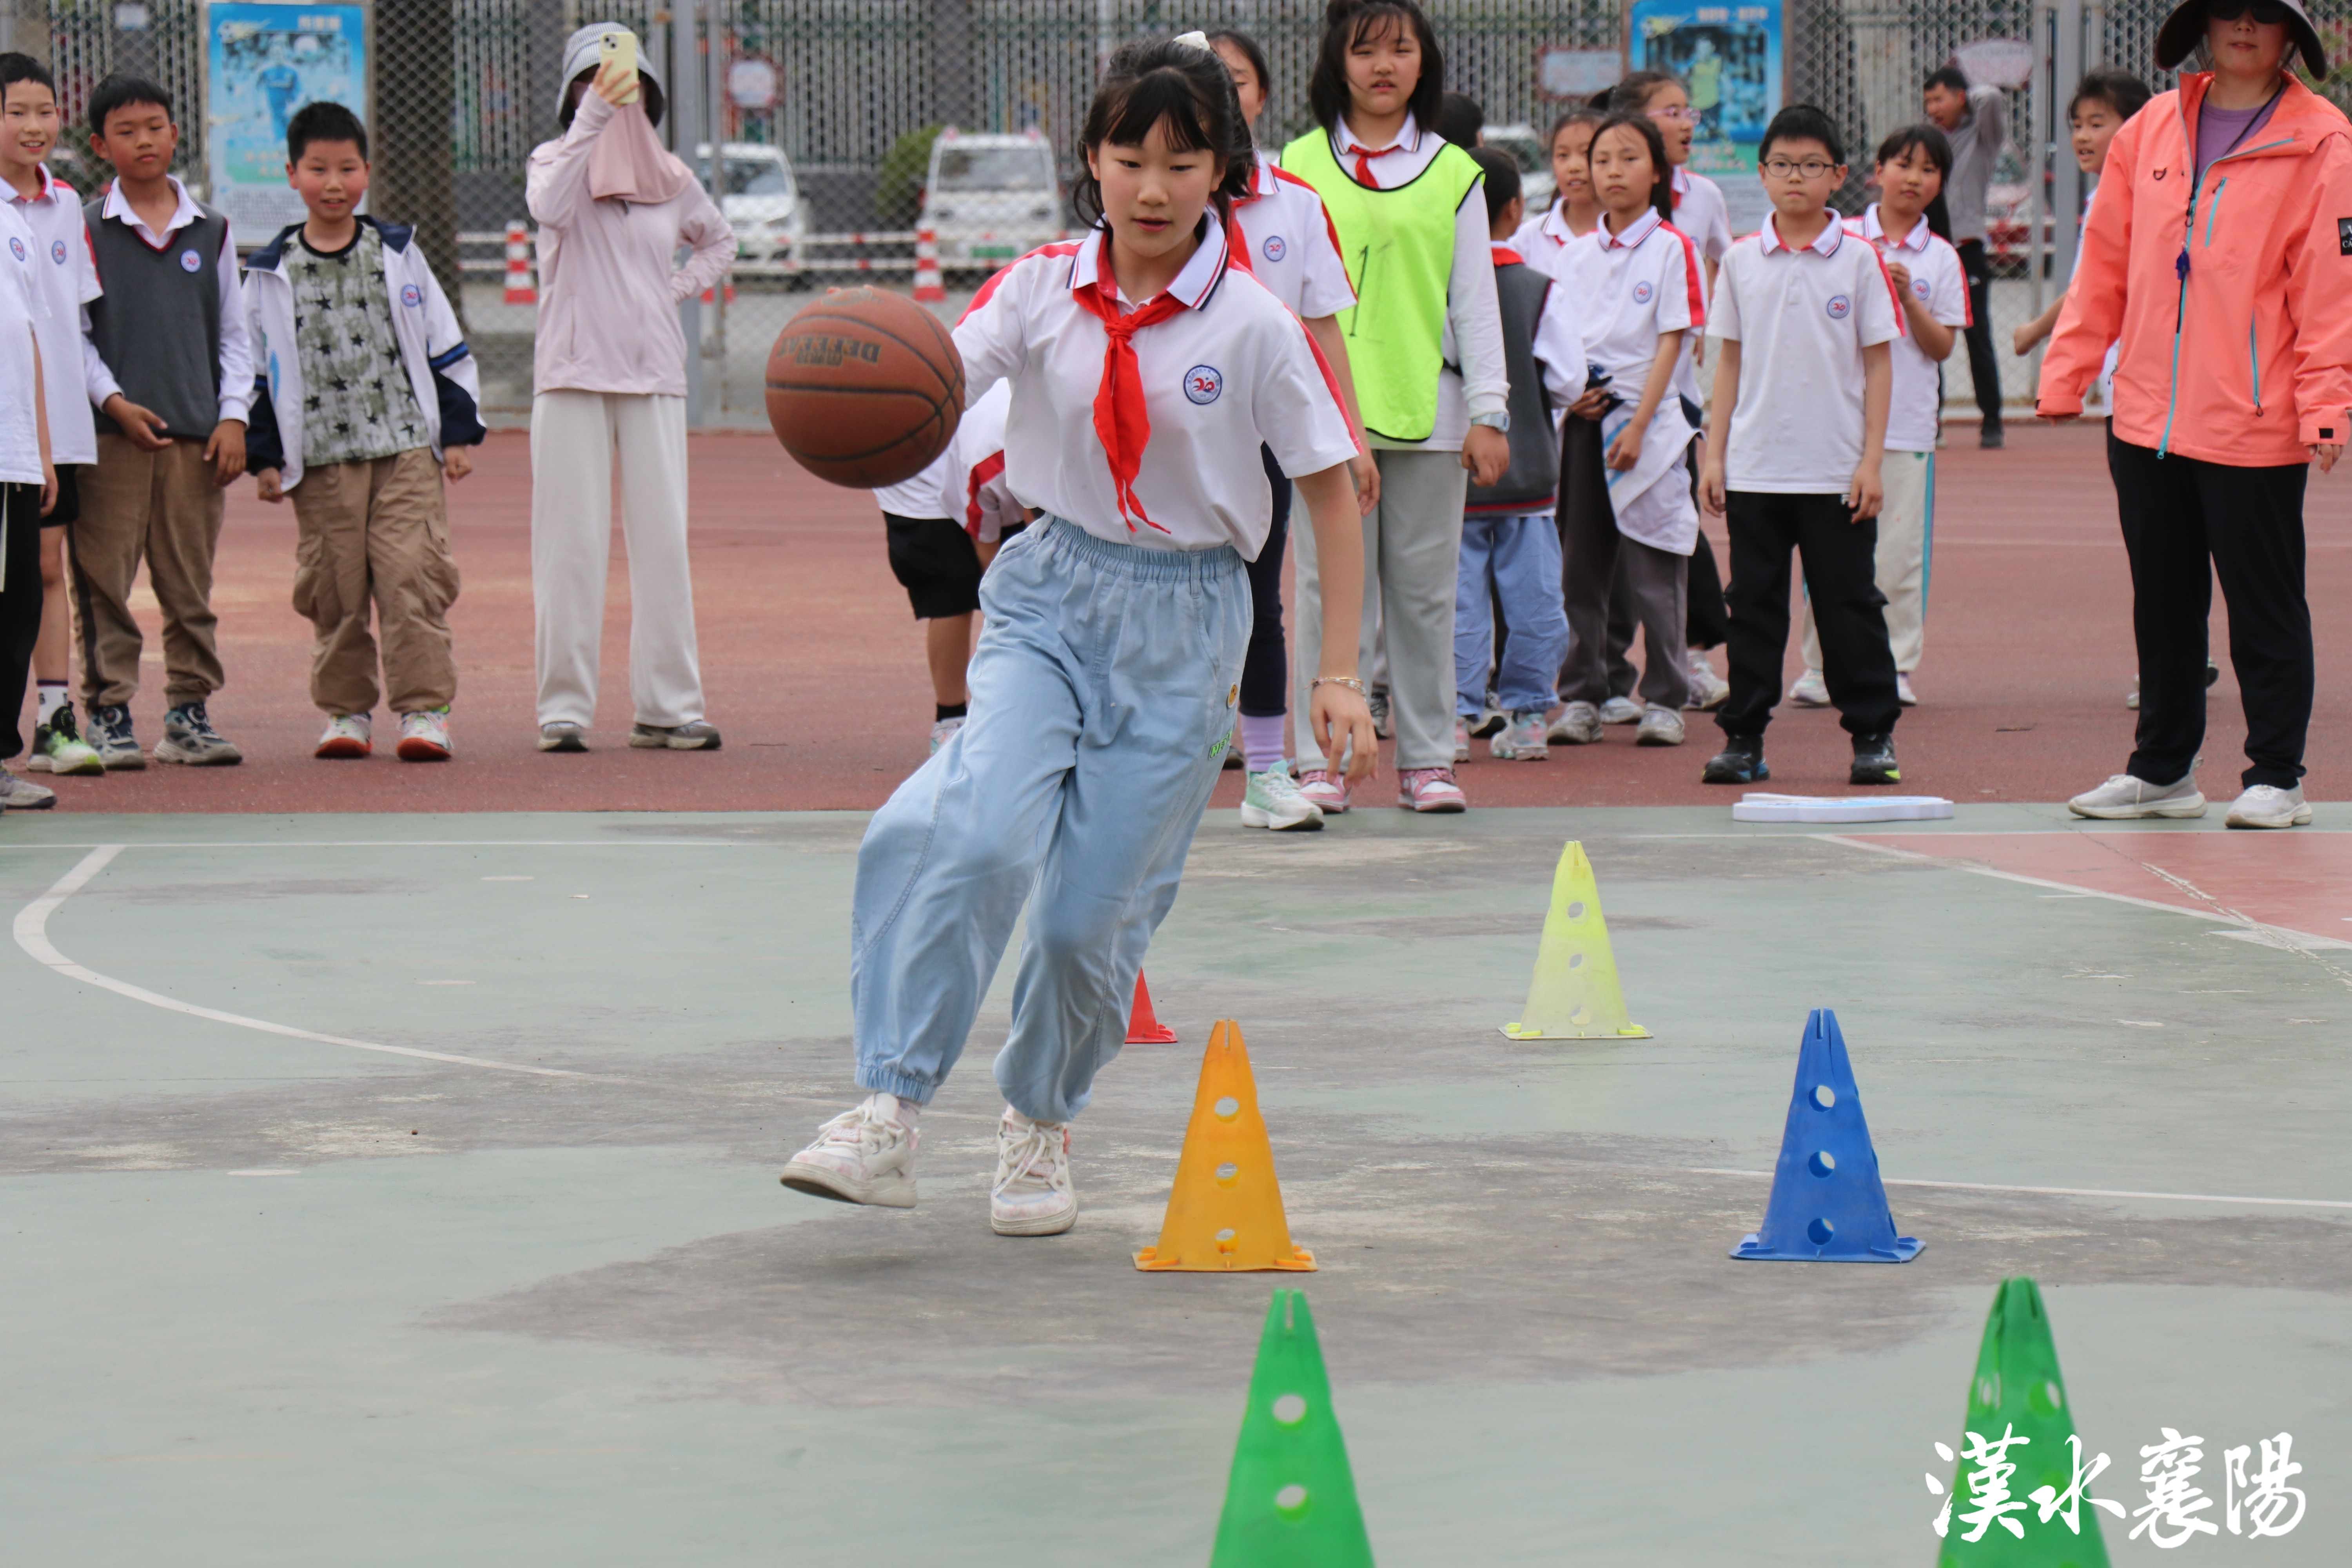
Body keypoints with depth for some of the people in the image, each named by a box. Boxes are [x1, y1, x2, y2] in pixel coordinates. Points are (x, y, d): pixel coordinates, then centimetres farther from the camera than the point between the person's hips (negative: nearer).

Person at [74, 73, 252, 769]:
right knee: (104, 582, -4)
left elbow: (234, 333, 14)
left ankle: (189, 712, 13)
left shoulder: (211, 231, 12)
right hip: (113, 432, -3)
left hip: (195, 434, 3)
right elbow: (70, 331, 1)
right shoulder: (87, 229, 3)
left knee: (190, 582, 6)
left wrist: (233, 417, 4)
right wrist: (113, 401, -11)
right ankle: (108, 714, 2)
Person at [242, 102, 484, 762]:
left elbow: (446, 349, 11)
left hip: (407, 447, 0)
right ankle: (347, 712, 15)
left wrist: (458, 434, 7)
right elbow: (257, 372, 9)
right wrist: (264, 456, 4)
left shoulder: (398, 255, 8)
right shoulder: (273, 275, 6)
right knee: (333, 589, 3)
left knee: (413, 576, -9)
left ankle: (424, 709, -5)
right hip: (321, 459, 1)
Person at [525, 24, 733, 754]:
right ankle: (564, 709, -2)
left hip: (654, 374, 3)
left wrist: (679, 289, 11)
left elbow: (719, 242, 30)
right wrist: (596, 115, -31)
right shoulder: (557, 160, 1)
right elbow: (549, 207, -23)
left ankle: (666, 707, 5)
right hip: (573, 375, -3)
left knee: (664, 543, 1)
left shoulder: (671, 180, 12)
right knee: (571, 545, -4)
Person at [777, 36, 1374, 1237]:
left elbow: (1331, 492, 1)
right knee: (975, 833, -24)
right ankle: (892, 1115, -22)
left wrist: (1340, 672, -1)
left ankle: (1041, 1124, 27)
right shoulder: (1042, 290, -3)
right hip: (1049, 593, 1)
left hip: (1183, 619, -1)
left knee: (1091, 912, -1)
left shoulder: (1252, 325, -7)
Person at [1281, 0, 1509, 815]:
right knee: (1332, 586, 0)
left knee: (1425, 590, 4)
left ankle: (1427, 756, 11)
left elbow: (1475, 302, 8)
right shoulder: (1298, 167, 7)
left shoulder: (1453, 172, 8)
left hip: (1429, 408, 1)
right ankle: (1325, 756, 5)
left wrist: (1489, 411, 2)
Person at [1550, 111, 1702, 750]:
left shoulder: (1671, 248, -2)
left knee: (1653, 571, -2)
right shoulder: (1576, 254, 12)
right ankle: (1581, 697, 12)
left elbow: (1671, 341, -6)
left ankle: (1664, 699, 5)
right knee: (1580, 566, 6)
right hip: (1581, 422, 4)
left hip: (1646, 420, -4)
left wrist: (1638, 424, -13)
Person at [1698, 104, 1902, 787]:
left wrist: (1871, 460, -5)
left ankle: (1873, 733, 11)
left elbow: (1878, 363, 1)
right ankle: (1743, 738, 11)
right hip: (1754, 468, 2)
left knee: (1848, 602, 3)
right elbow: (1730, 361, 10)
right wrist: (1715, 455, 5)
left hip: (1836, 469, -2)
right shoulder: (1742, 261, 5)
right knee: (1754, 604, 6)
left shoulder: (1858, 259, -1)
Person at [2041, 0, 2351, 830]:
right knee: (2163, 603, 14)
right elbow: (2105, 263, 12)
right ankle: (2161, 769, 24)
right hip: (2146, 418, 5)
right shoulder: (2150, 132, 8)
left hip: (2254, 427, -5)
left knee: (2264, 606, 2)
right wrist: (2066, 373, 8)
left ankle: (2275, 778, 10)